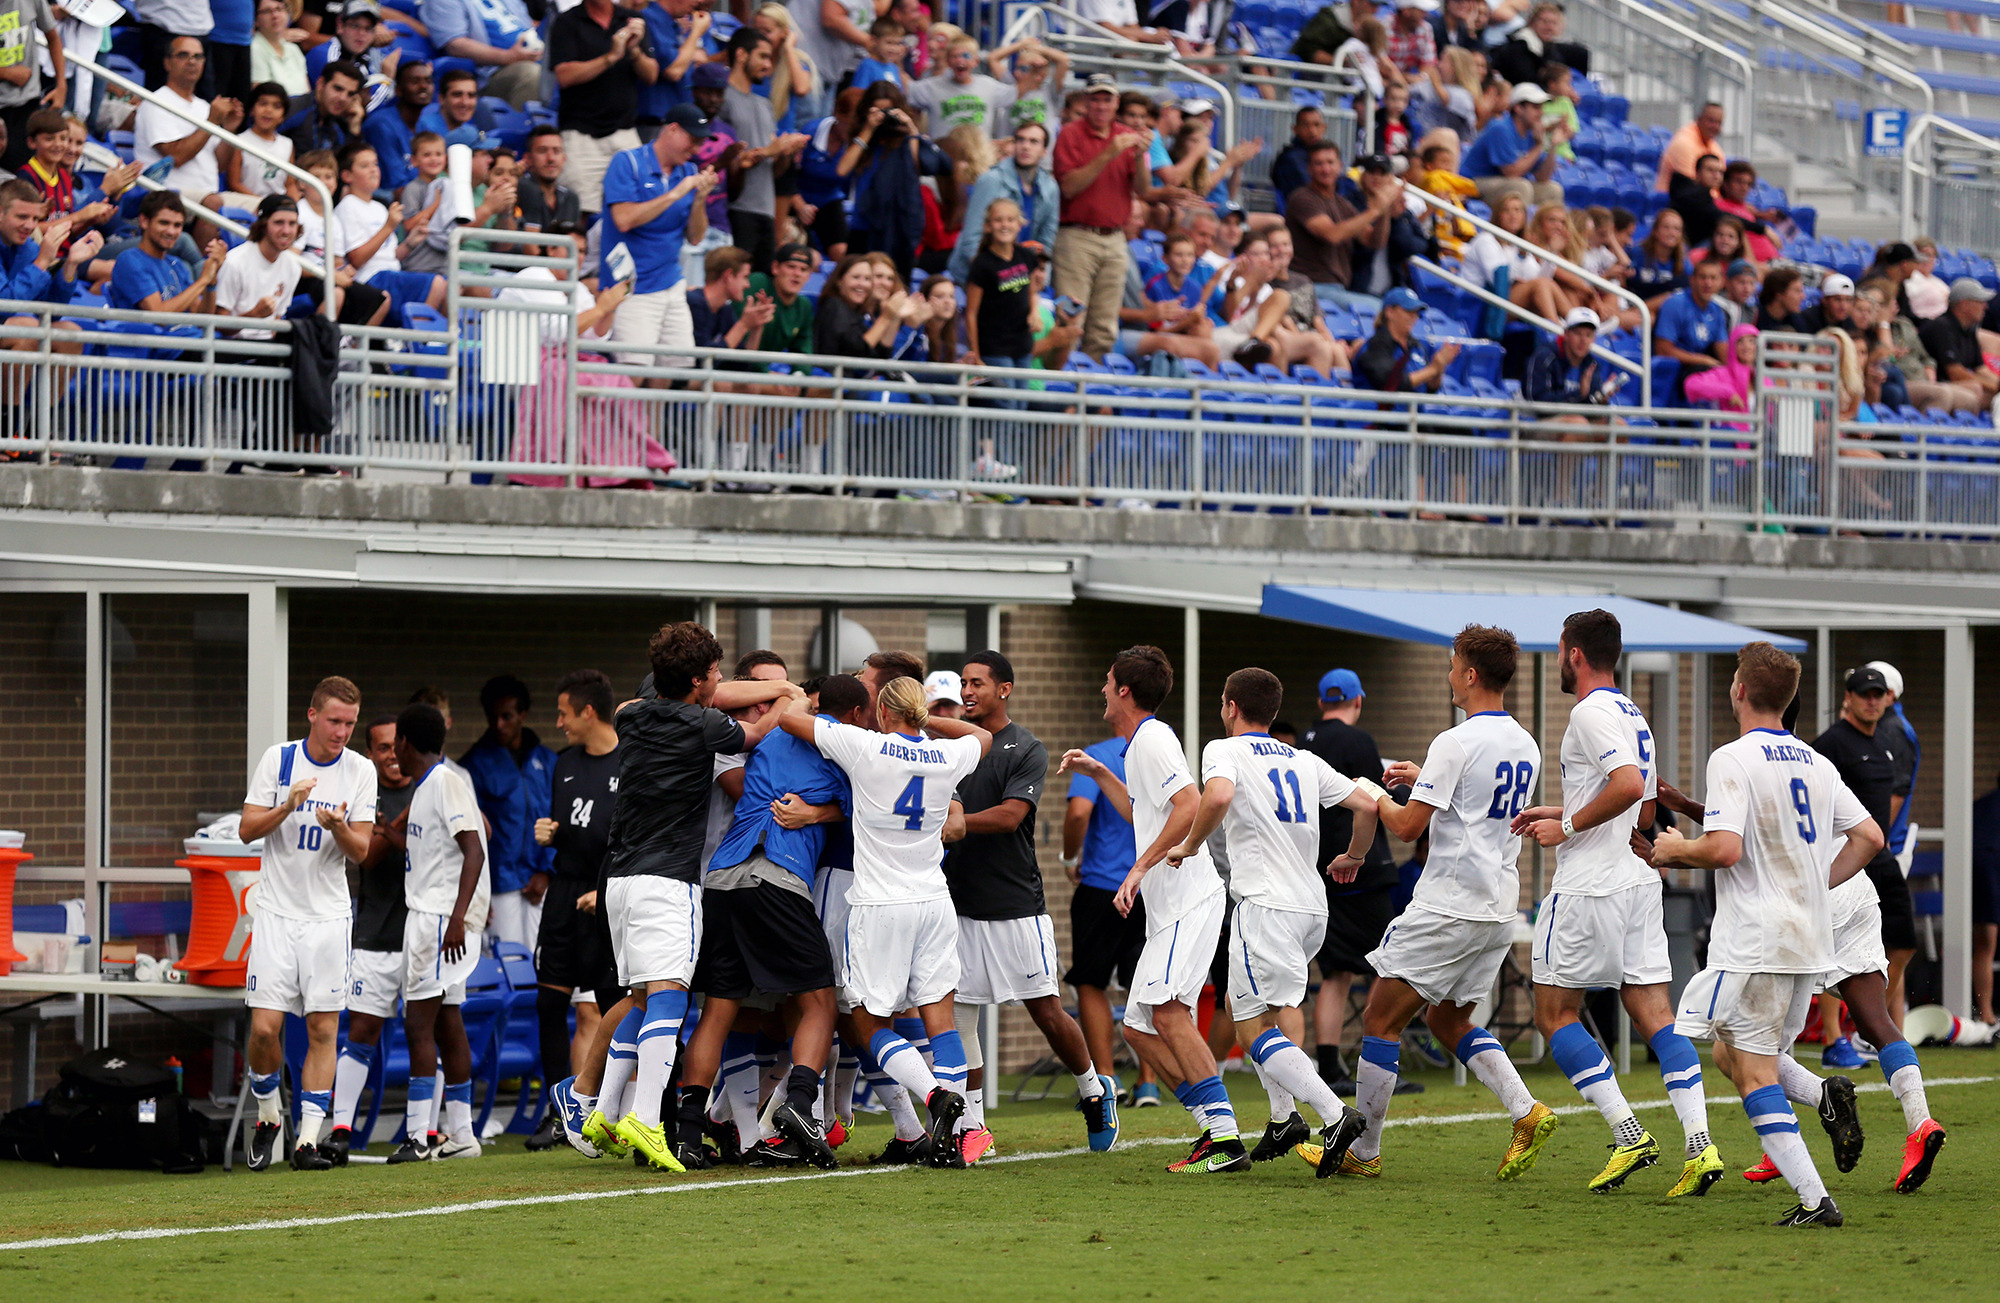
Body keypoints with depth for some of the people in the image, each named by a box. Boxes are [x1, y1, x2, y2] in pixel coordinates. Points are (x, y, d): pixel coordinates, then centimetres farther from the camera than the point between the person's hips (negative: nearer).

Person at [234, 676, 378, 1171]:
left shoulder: (360, 770, 2)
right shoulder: (277, 759, -1)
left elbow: (361, 849, -1)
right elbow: (247, 830, -2)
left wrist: (338, 827, -22)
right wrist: (289, 805, -18)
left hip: (328, 916, 1)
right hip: (277, 911, -1)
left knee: (323, 1028, -5)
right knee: (264, 1028, -7)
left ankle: (308, 1139, -2)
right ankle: (268, 1117, 17)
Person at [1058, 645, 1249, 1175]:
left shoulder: (1152, 739, -10)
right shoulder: (1141, 743, 21)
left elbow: (1190, 807, -23)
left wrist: (1142, 867, -22)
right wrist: (1100, 774, 35)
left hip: (1190, 898, -11)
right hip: (1169, 907, 11)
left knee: (1166, 1009, -23)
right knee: (1138, 1027, 8)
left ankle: (1225, 1137, -28)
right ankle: (1214, 1125, 5)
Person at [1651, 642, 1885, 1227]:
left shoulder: (1733, 760, -11)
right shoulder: (1815, 764, 11)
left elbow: (1725, 849, -22)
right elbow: (1870, 836, 11)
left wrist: (1677, 850, -2)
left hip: (1755, 945, -8)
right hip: (1810, 939, 8)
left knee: (1753, 1070, -4)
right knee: (1730, 1054, 19)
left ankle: (1814, 1198, -14)